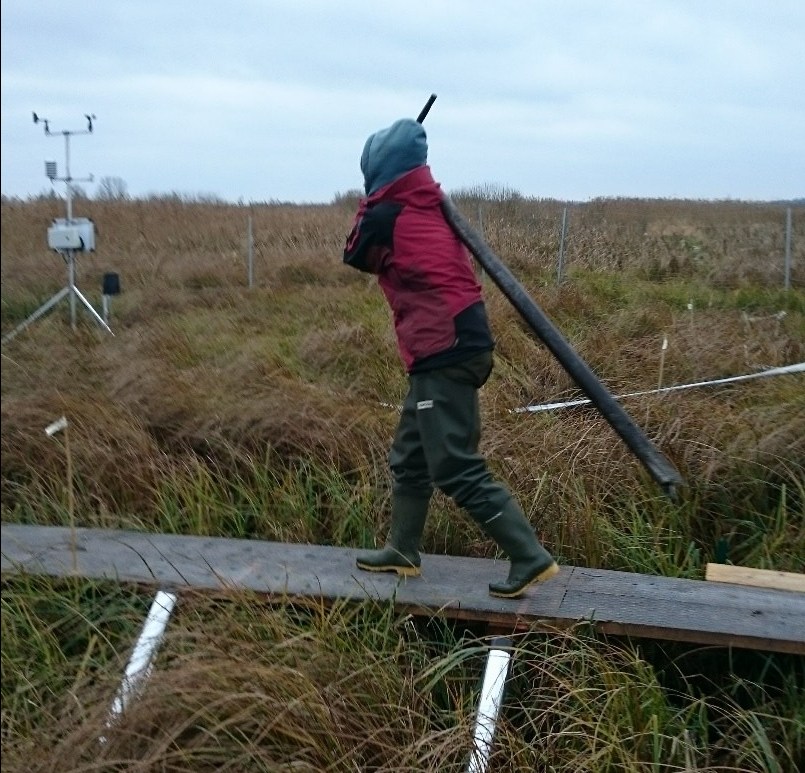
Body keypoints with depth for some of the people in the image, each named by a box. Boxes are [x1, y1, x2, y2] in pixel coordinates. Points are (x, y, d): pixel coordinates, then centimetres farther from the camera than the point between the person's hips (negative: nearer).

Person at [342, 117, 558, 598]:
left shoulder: (385, 216, -9)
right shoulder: (431, 208, 13)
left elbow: (356, 256, 11)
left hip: (443, 354, -9)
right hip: (458, 346, 9)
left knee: (457, 470, -7)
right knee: (410, 458, 19)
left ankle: (531, 558, -5)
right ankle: (403, 551, 31)